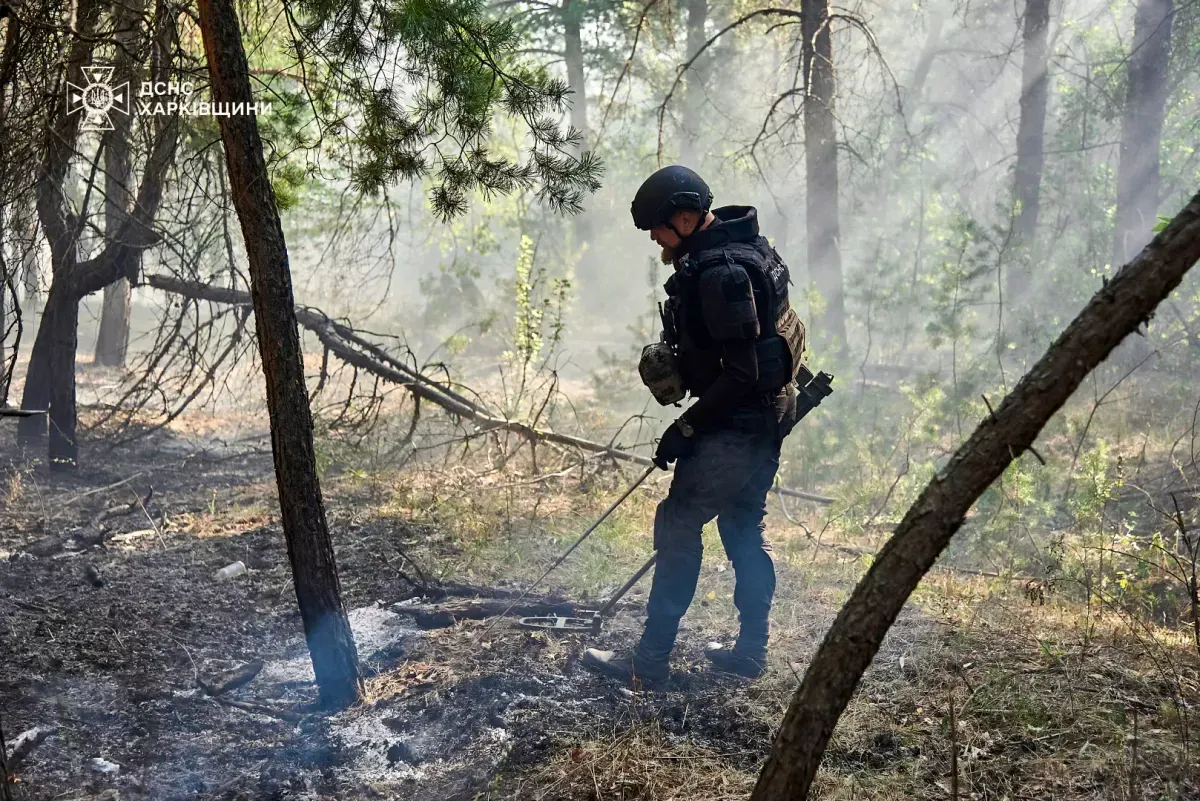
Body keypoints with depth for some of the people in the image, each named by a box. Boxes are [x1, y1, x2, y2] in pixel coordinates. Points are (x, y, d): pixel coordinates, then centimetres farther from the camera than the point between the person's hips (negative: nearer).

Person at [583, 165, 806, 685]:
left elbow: (742, 373, -25)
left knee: (678, 525, -5)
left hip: (737, 425, -11)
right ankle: (751, 653, 25)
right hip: (766, 417, 11)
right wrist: (674, 358, 11)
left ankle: (650, 661, 1)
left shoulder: (721, 272, -23)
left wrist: (686, 428, -18)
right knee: (743, 531, 17)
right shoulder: (741, 250, 10)